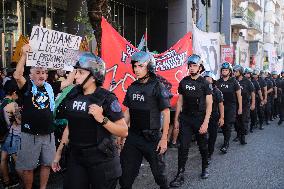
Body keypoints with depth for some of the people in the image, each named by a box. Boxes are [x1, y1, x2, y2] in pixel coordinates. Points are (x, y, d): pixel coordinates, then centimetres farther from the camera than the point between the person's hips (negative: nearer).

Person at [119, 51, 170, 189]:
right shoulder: (132, 87, 7)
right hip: (133, 136, 5)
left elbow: (166, 114, -9)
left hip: (152, 137, -4)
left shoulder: (158, 87, -9)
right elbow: (127, 112, 13)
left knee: (158, 171, 12)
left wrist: (164, 138, -12)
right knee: (126, 172, 8)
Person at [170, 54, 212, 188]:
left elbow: (209, 104, -7)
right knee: (183, 146, -3)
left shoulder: (204, 83, -6)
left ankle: (205, 168, 35)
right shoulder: (184, 82, 4)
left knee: (203, 146, 13)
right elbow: (180, 101, 9)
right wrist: (176, 119, 6)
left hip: (200, 119, -2)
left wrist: (205, 122, -14)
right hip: (185, 119, 2)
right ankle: (180, 175, 3)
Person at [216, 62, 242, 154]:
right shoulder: (218, 82, 5)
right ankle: (226, 140, 28)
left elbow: (239, 95, -1)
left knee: (228, 125, -7)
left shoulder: (234, 81, -4)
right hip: (221, 106, 4)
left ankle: (226, 144, -2)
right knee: (222, 125, 8)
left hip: (231, 107, -4)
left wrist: (240, 107, -2)